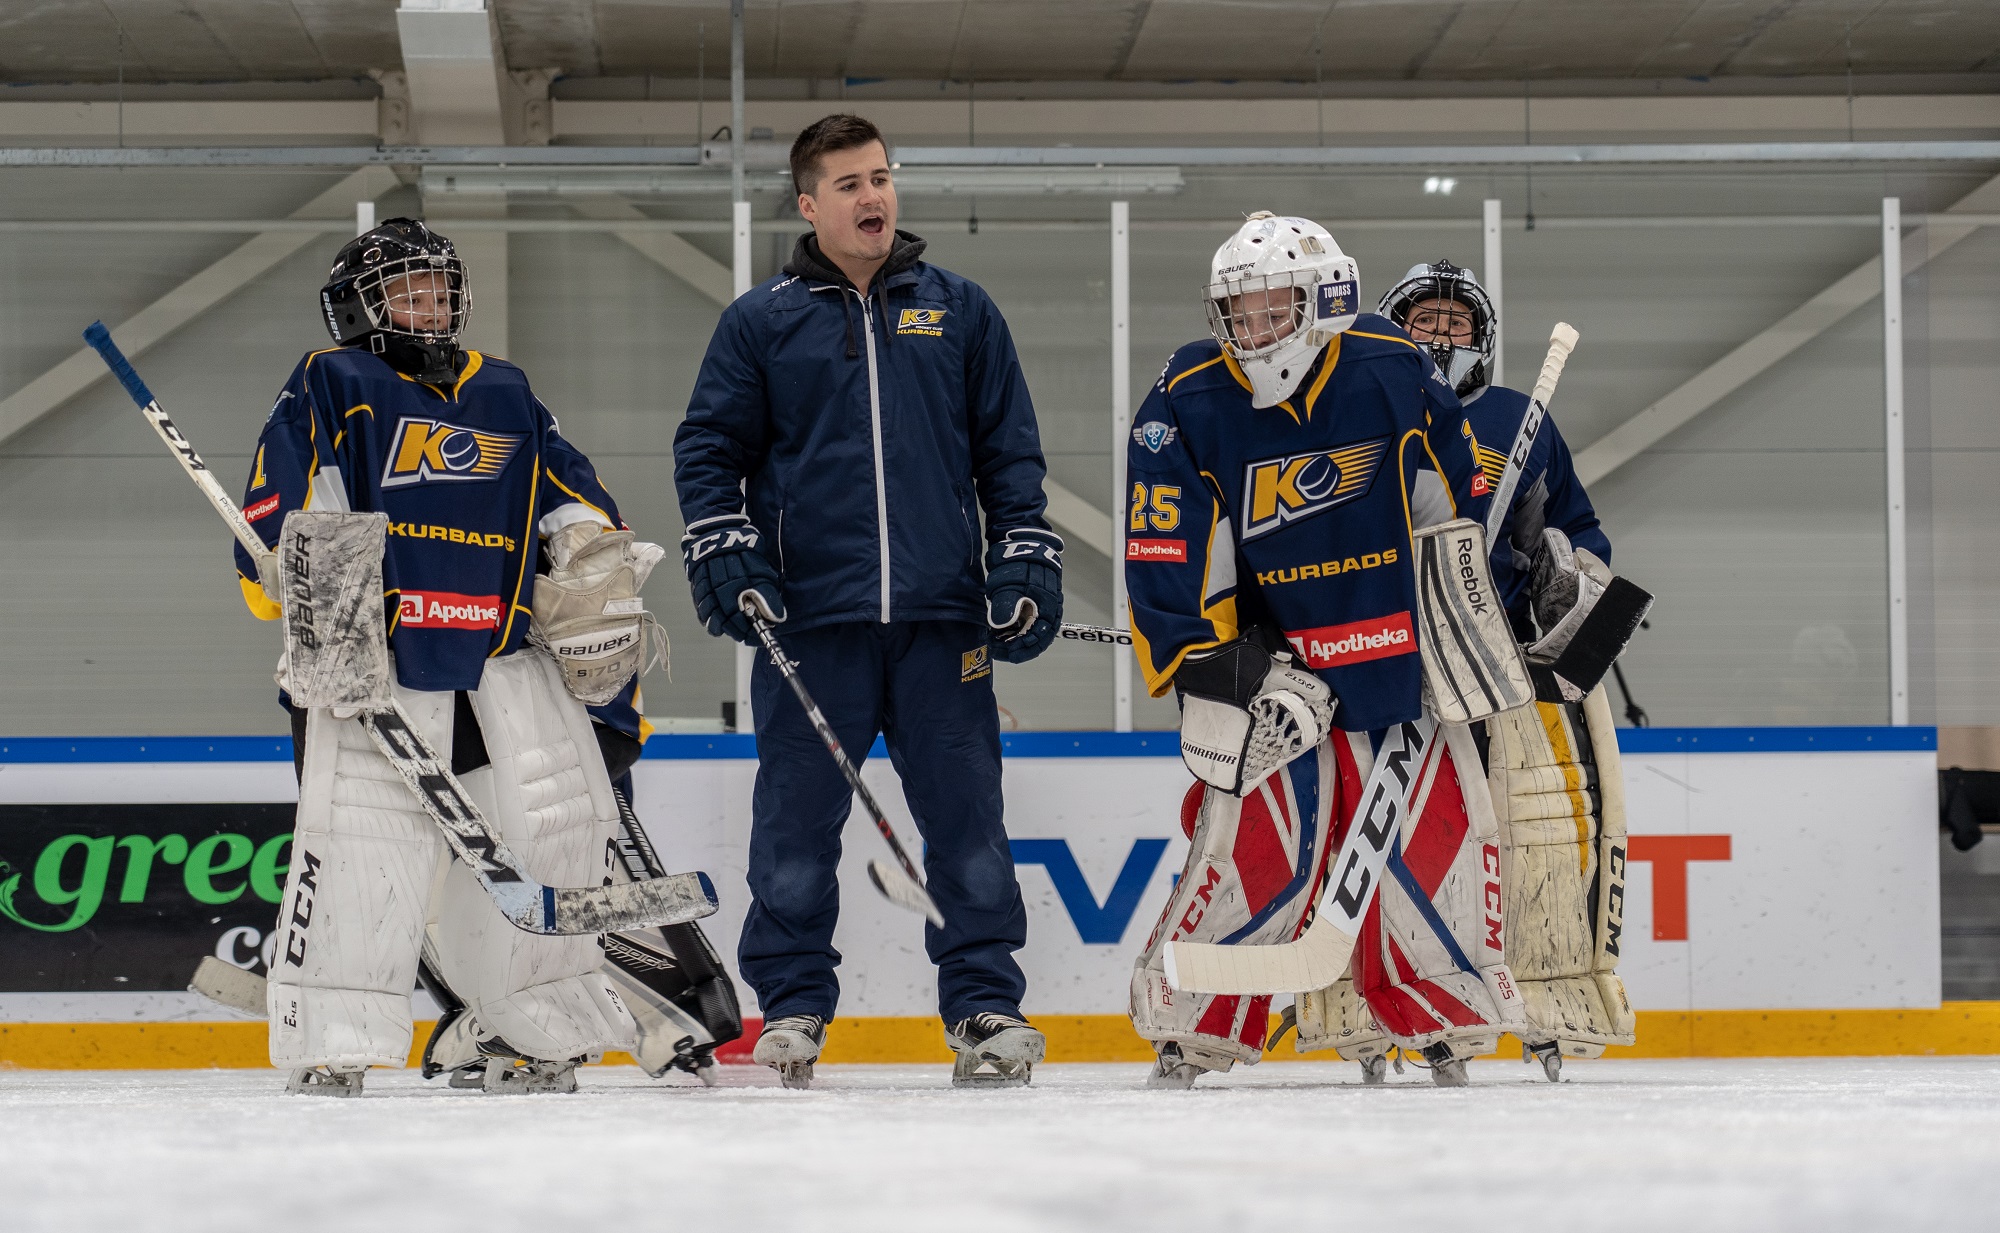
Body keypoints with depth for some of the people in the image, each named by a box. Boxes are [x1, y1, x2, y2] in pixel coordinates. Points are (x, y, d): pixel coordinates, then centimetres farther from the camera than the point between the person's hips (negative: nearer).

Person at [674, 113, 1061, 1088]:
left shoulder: (960, 312, 12)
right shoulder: (761, 322, 7)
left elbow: (1010, 449, 13)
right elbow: (708, 449, 9)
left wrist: (1026, 559, 4)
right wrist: (722, 551, -4)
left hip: (942, 616, 1)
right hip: (810, 616, -1)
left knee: (966, 816, 1)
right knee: (796, 824, 1)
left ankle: (985, 1007, 9)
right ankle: (791, 1008, 12)